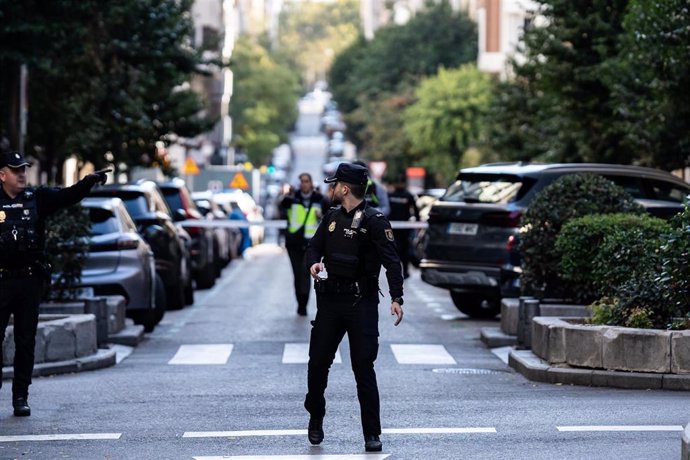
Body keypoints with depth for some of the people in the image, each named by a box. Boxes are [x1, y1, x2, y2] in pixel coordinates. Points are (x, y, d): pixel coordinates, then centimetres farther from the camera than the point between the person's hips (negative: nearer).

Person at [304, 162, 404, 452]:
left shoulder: (374, 221, -9)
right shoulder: (332, 218, 11)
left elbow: (391, 261, -14)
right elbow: (314, 247, 17)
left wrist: (396, 299, -25)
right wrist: (313, 264, -8)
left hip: (361, 302, -5)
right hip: (330, 300, 5)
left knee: (364, 368, -5)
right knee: (318, 363, 8)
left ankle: (372, 434, 1)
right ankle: (315, 419, 30)